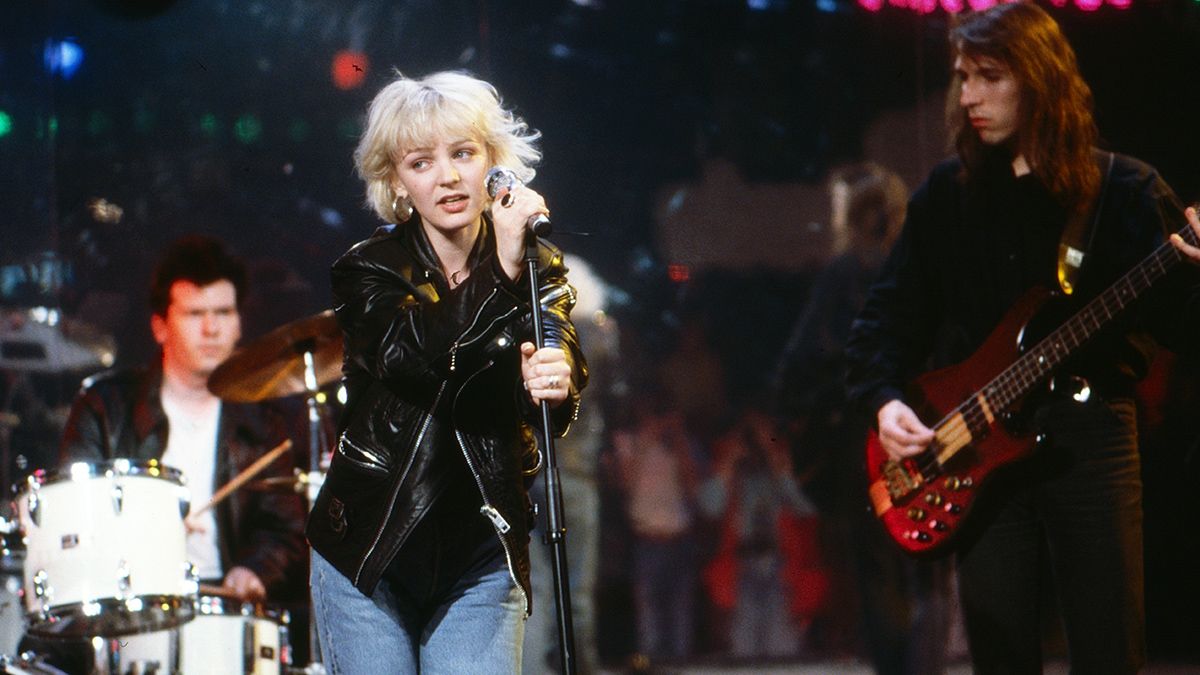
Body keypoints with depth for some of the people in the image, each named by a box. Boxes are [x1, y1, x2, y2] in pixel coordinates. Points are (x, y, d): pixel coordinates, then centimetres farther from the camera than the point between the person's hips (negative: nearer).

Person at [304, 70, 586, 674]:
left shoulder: (538, 270, 3)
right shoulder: (368, 271, -2)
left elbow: (562, 363, -15)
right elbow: (408, 355, -22)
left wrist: (553, 385, -39)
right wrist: (500, 273, -31)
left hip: (483, 555, 1)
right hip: (369, 552, -1)